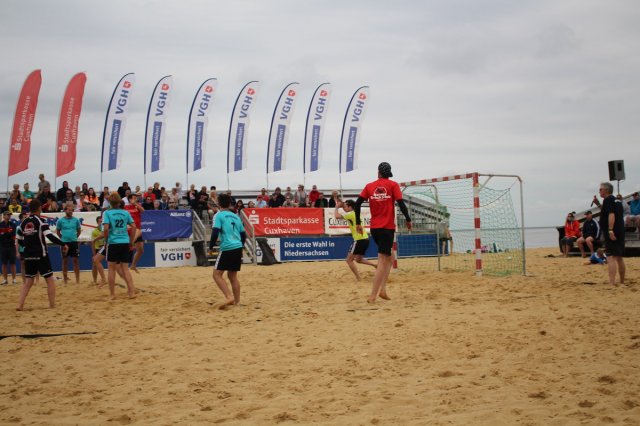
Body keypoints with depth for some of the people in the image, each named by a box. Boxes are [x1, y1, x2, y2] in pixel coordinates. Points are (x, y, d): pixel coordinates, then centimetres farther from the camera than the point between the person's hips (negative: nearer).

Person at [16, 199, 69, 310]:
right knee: (50, 279, 4)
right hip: (41, 255, -5)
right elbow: (50, 236, -19)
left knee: (28, 281, 13)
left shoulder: (23, 223, 7)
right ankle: (52, 305, 3)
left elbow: (20, 241, 13)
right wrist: (63, 244, -12)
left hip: (28, 256, 5)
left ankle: (20, 304, 3)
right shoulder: (40, 221, -9)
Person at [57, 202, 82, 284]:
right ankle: (65, 280, 13)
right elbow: (57, 231, 12)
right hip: (64, 243, 0)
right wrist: (63, 238, 10)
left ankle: (77, 280, 3)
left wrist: (75, 237, 9)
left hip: (74, 242, 0)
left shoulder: (76, 220, 1)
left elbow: (79, 230, 15)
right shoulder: (60, 220, -1)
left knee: (75, 260, 0)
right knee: (65, 261, 6)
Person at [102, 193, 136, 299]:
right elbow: (134, 226, 3)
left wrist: (106, 240, -1)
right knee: (125, 268, 9)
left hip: (113, 243, -3)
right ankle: (131, 291, 1)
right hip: (125, 243, 3)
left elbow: (105, 229, -15)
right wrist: (131, 242, 11)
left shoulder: (107, 213, -5)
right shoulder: (125, 213, 6)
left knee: (112, 268, 7)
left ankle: (112, 294, 10)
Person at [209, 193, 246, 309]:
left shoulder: (219, 215, -3)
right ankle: (236, 301, 14)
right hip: (238, 248, 6)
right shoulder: (235, 216, 16)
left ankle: (229, 297, -16)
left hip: (227, 248, -6)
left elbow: (215, 232, -13)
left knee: (217, 274, -1)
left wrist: (211, 247, -2)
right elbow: (243, 234, 18)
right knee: (232, 275, 15)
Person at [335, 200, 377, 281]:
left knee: (349, 260, -3)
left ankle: (358, 279, -7)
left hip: (359, 240, -9)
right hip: (365, 238, 9)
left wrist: (336, 208, -3)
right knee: (358, 259, 24)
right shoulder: (355, 213, 16)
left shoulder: (351, 214, -11)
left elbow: (337, 216, -19)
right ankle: (376, 265, 12)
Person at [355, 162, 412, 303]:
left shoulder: (370, 186, 7)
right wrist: (408, 220, 2)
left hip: (374, 228, 4)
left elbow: (357, 203, 0)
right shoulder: (393, 185, -1)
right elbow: (401, 203, -9)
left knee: (389, 258, 21)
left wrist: (358, 223, 7)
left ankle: (382, 289, 8)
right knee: (382, 261, -3)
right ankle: (373, 295, -9)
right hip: (387, 227, -4)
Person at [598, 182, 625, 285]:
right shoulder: (617, 200, 18)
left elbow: (611, 214, -22)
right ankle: (622, 282, 25)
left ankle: (611, 283, -28)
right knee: (619, 258, 17)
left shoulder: (608, 200, -9)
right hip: (620, 232, 9)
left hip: (612, 233, -9)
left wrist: (610, 230, -28)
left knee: (611, 257, -17)